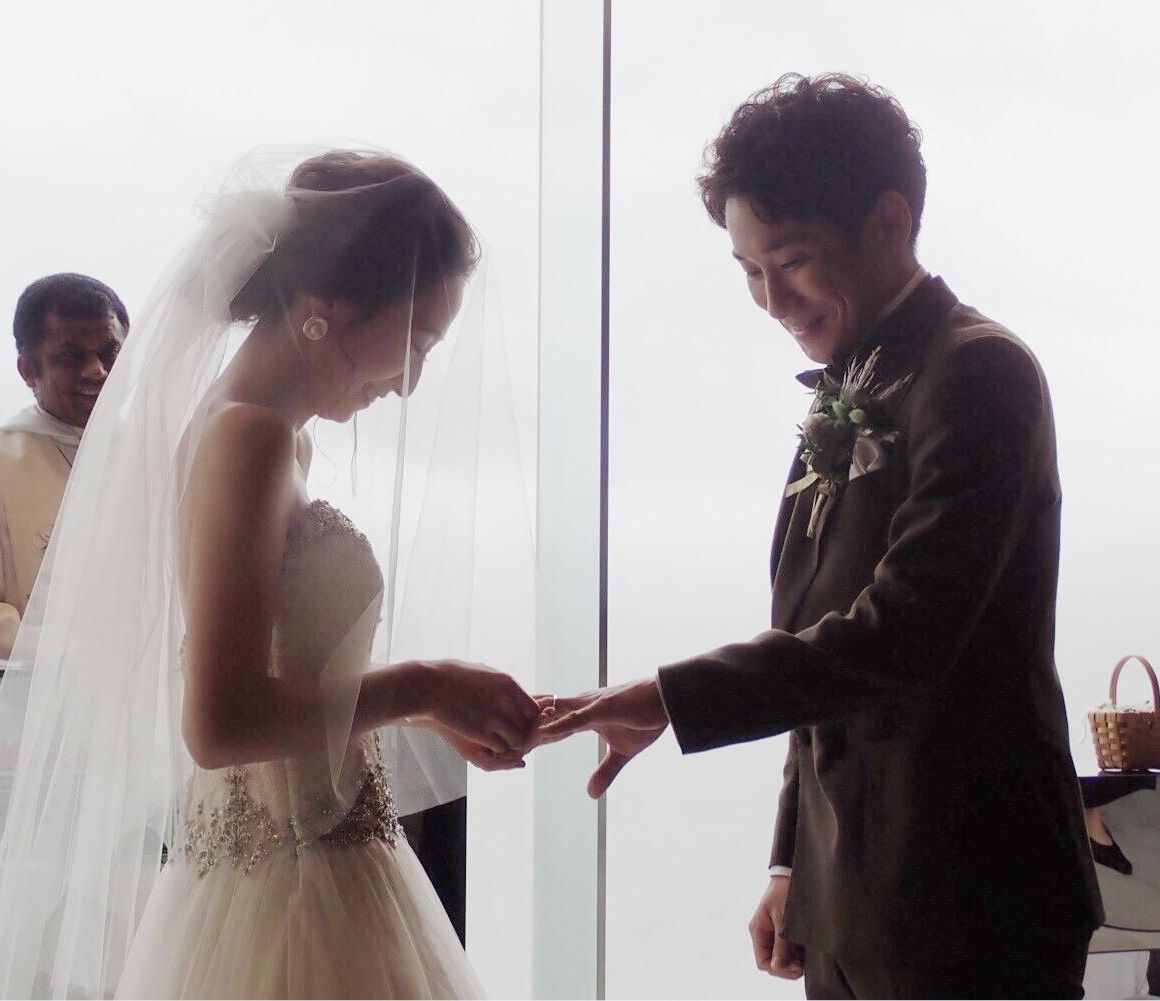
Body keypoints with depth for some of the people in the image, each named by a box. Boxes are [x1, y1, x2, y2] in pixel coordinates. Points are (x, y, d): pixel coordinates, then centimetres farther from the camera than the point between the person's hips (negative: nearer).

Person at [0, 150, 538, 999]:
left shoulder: (275, 437, 10)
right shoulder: (248, 434, -18)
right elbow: (221, 721, -25)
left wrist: (435, 708, 10)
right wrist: (424, 685, -17)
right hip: (289, 900, -9)